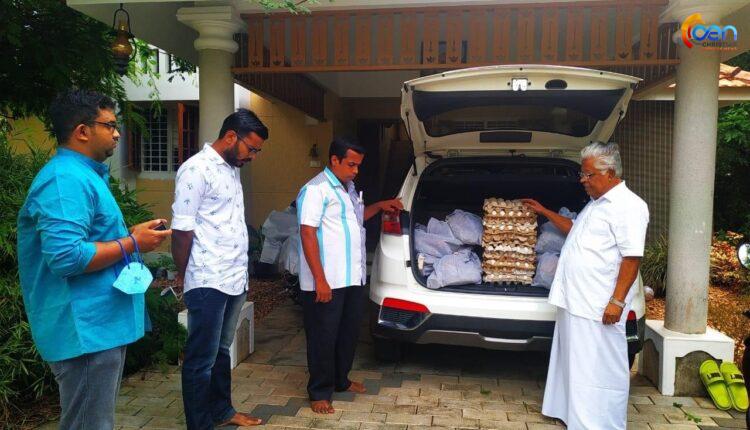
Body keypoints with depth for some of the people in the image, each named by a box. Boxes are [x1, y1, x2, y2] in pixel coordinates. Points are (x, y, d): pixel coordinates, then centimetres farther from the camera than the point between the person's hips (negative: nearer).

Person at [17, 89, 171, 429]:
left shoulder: (84, 175, 16)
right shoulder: (66, 180, -19)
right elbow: (66, 257, -29)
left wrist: (130, 235, 10)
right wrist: (132, 244, -19)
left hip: (100, 324, 11)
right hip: (85, 330, -11)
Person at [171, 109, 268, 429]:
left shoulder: (231, 168, 14)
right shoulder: (196, 169, -14)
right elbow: (182, 229, -13)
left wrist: (241, 271, 12)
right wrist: (182, 275, -4)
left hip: (235, 279, 8)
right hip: (208, 283, -8)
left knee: (221, 352, 20)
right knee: (202, 359, 3)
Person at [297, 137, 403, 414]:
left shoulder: (348, 188, 15)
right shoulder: (316, 189, -14)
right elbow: (307, 234, -19)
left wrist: (380, 206, 17)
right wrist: (319, 280, -22)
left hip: (353, 277, 9)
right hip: (327, 281, -9)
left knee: (349, 332, 19)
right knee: (324, 337, 3)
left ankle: (340, 380, 36)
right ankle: (319, 393, 17)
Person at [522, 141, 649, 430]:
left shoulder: (628, 206, -13)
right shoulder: (595, 204, 17)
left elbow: (632, 258, -19)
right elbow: (573, 229, 35)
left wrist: (617, 301, -21)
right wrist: (544, 211, 32)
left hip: (599, 308, -10)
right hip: (575, 301, 10)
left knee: (600, 371, 0)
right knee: (574, 364, 18)